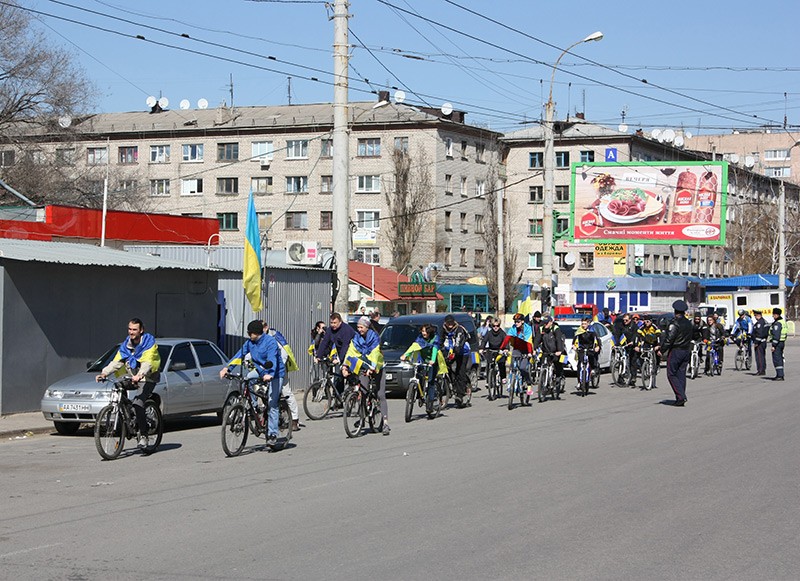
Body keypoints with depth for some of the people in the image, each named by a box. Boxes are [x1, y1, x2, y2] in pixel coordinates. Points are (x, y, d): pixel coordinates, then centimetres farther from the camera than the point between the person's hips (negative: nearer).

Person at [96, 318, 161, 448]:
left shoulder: (149, 343, -11)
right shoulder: (125, 345, 8)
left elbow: (147, 363, -25)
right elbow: (116, 362, 1)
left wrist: (139, 375, -44)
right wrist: (104, 373, -16)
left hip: (147, 379, -7)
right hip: (130, 379, 7)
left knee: (137, 404, -26)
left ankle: (143, 435, -17)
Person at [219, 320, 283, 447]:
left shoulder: (270, 342, -23)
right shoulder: (250, 342, -4)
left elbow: (272, 359, -36)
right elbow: (239, 355, -7)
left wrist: (270, 374, -52)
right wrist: (226, 368, -19)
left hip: (274, 373, -6)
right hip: (260, 370, 6)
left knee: (272, 404, -10)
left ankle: (272, 434, -5)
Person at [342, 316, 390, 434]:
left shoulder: (374, 337, -13)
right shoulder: (356, 338, -1)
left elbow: (374, 353, -26)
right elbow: (351, 352, -11)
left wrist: (371, 368, -39)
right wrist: (345, 366, -25)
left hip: (377, 368, -3)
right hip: (363, 368, 3)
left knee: (381, 395, -6)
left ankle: (385, 422, -8)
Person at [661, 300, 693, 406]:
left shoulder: (675, 323, -15)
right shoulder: (688, 323, 9)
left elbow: (669, 339, -19)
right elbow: (690, 338, 13)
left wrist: (662, 349, -11)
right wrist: (688, 351, 18)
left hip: (675, 351, -7)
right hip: (686, 351, 7)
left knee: (671, 374, -2)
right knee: (681, 374, 10)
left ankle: (681, 396, -14)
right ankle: (680, 400, 9)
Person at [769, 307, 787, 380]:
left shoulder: (777, 323, -18)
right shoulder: (783, 322, 13)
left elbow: (776, 335, -23)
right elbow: (785, 333, 19)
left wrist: (774, 345, -22)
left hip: (777, 343, -10)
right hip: (782, 342, 10)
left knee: (777, 360, -9)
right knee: (780, 359, 15)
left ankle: (780, 376, -13)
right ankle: (779, 375, 21)